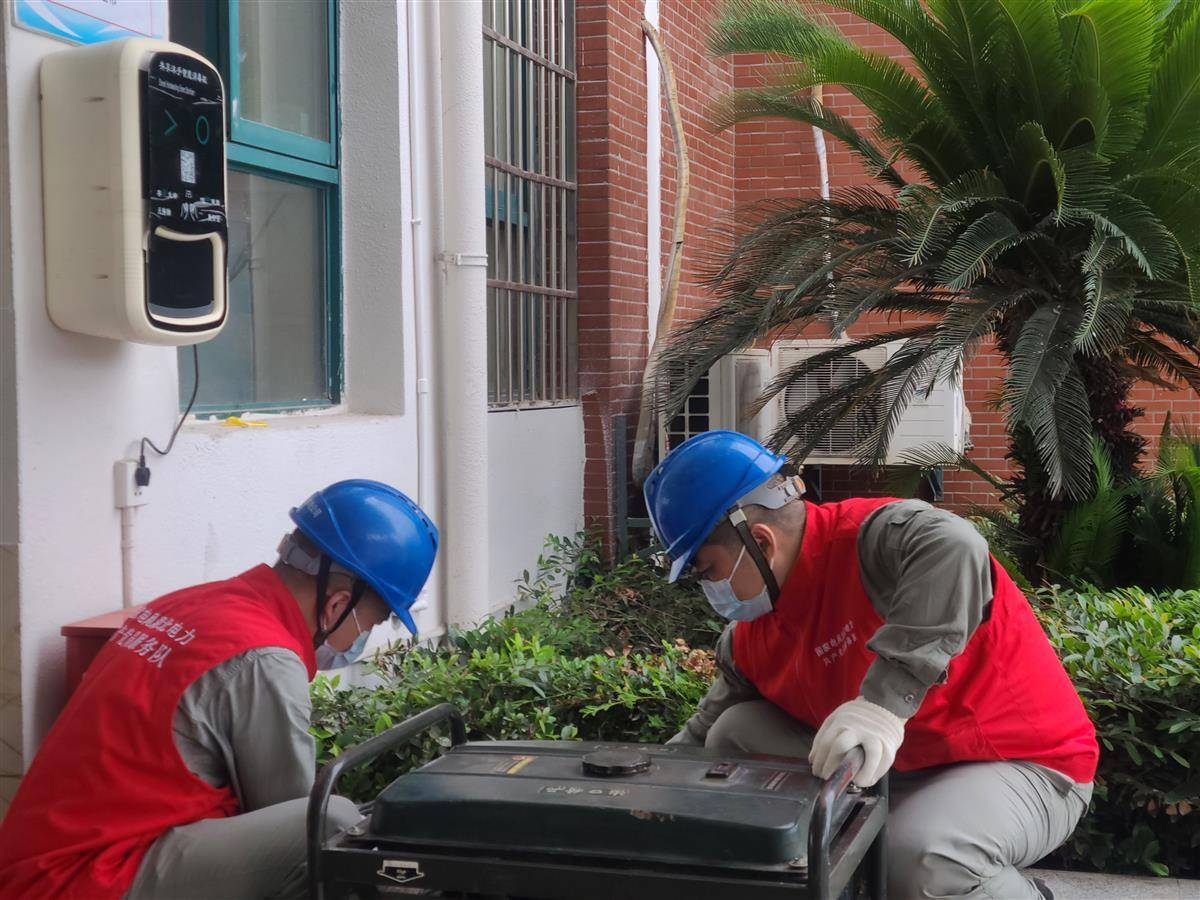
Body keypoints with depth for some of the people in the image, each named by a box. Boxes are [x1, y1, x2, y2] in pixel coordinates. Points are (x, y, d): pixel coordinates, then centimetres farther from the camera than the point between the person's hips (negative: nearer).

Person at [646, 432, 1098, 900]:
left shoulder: (871, 540, -27)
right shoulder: (751, 637, 0)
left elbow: (954, 549, -50)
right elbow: (706, 731, 14)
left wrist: (885, 699, -53)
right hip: (898, 762, 8)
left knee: (916, 856, -37)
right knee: (737, 734, -1)